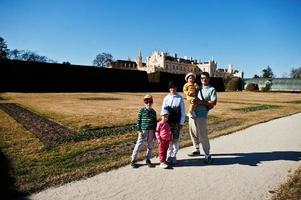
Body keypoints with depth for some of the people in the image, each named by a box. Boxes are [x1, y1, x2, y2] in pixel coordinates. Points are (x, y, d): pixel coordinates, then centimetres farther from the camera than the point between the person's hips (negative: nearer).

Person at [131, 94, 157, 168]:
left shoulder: (153, 112, 6)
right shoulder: (141, 110, -4)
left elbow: (155, 122, 10)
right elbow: (138, 121, -4)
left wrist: (155, 132, 8)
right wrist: (139, 131, -10)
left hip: (151, 131, 4)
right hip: (143, 131, -4)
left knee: (150, 146, 11)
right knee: (138, 145, 0)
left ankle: (148, 160, 26)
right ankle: (133, 160, 12)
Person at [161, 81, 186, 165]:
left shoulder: (180, 98, 0)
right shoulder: (166, 98, 3)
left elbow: (183, 112, 1)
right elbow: (163, 110, 6)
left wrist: (181, 123, -2)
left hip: (177, 123, -1)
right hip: (168, 122, 1)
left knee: (176, 139, 4)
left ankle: (174, 156, 18)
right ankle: (169, 156, 19)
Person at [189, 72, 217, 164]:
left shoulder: (212, 89, 2)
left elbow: (214, 102, -8)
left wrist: (200, 102, -17)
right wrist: (192, 100, -3)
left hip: (201, 115, -6)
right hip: (192, 113, 6)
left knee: (203, 136, -6)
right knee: (193, 133, 15)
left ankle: (207, 155, 4)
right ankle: (196, 150, 33)